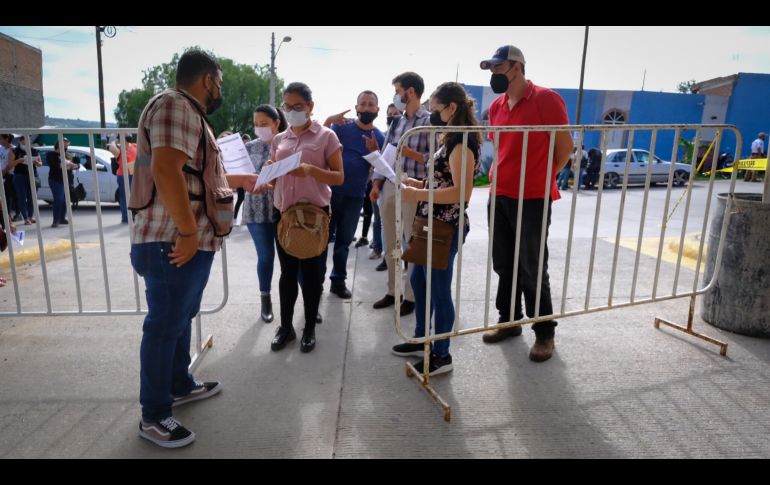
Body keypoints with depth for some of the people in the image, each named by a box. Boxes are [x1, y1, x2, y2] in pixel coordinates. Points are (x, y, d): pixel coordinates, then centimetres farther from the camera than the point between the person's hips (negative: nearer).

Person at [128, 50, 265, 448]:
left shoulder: (189, 113, 20)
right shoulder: (175, 105, -13)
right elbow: (165, 172, -26)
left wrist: (240, 180, 38)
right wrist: (188, 231, -25)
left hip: (193, 242, 10)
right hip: (174, 243, -10)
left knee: (180, 319, 20)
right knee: (164, 326, 0)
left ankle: (180, 385, 38)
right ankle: (153, 416, 14)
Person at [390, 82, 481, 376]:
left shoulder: (462, 143, -17)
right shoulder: (451, 141, 14)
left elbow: (462, 192, -25)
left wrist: (418, 194, -24)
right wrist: (420, 184, 8)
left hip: (447, 229, -10)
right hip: (433, 226, 10)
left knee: (438, 289, 1)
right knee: (419, 282, 18)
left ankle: (441, 355, 18)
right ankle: (421, 340, 35)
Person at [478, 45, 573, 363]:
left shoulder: (545, 99, -9)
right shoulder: (496, 107, 11)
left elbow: (565, 146, -4)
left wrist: (543, 179, 2)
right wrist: (499, 179, 11)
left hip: (533, 200, -6)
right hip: (499, 198, 6)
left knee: (532, 270, 0)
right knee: (503, 265, 12)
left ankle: (544, 332, 15)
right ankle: (509, 320, 28)